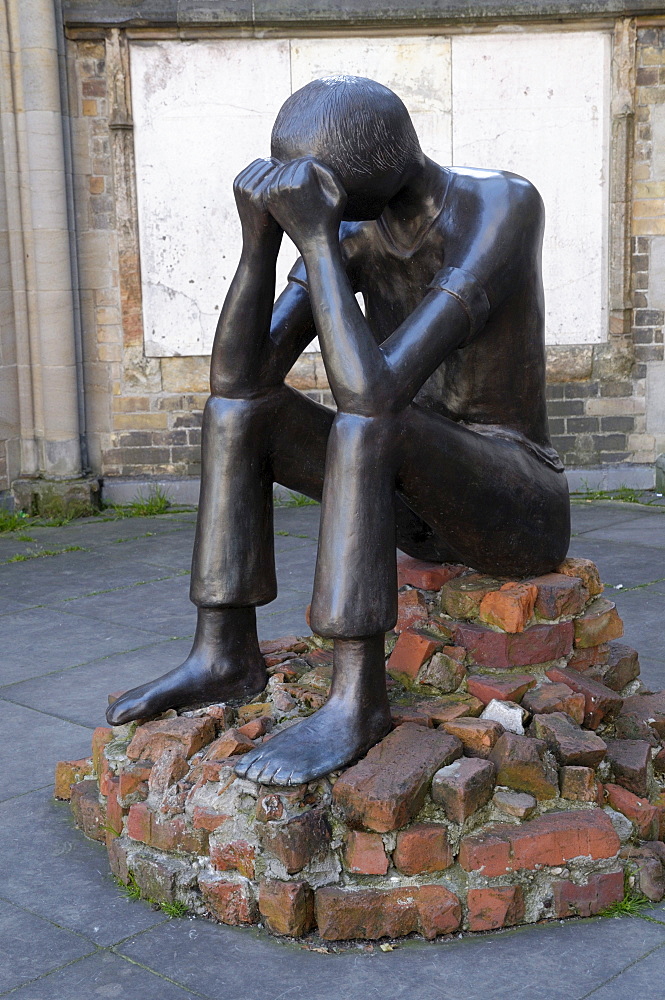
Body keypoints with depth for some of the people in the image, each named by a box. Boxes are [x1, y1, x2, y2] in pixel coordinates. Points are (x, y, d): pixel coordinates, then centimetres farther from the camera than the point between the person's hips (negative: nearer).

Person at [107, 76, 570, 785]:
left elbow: (378, 390, -35)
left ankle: (357, 699, -29)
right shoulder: (351, 234, -1)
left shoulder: (501, 208, -23)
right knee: (239, 402, -7)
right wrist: (259, 237, -20)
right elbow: (241, 376, -9)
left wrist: (315, 240, -32)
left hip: (522, 511, -7)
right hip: (419, 504, 7)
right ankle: (224, 654, -7)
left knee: (366, 409, -34)